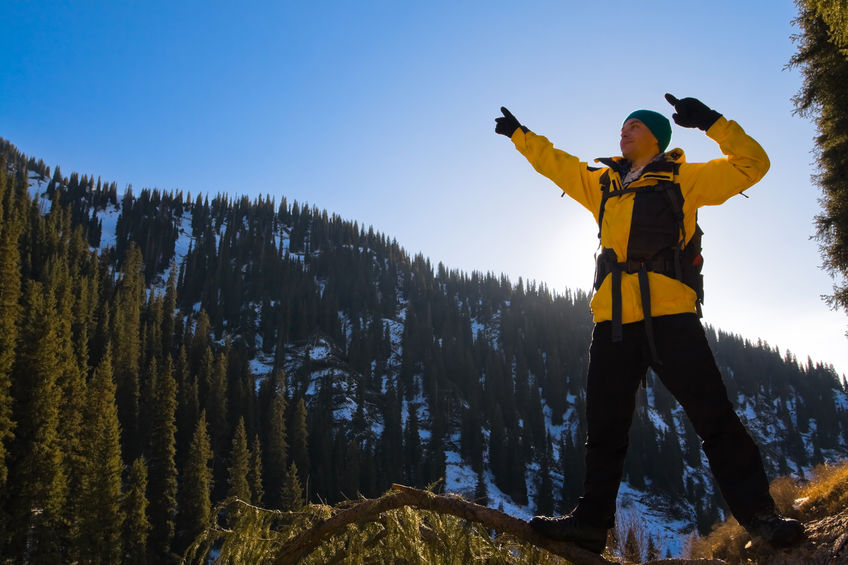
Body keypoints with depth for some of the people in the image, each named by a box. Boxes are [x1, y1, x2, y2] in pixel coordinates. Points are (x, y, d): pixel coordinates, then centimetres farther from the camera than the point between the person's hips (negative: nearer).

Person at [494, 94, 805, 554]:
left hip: (669, 314, -5)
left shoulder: (683, 179, 9)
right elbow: (557, 164, 34)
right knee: (604, 428, 7)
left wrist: (711, 122, -5)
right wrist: (519, 134, 40)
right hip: (613, 320, 5)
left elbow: (751, 164, 5)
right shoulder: (602, 184, 22)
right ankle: (592, 519, 15)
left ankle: (759, 516, 2)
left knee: (714, 418, -6)